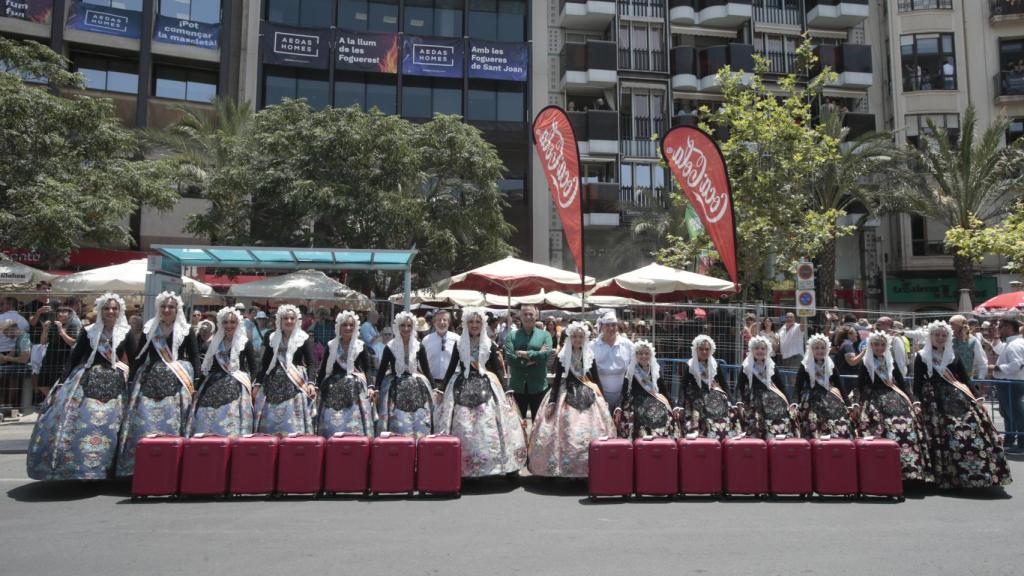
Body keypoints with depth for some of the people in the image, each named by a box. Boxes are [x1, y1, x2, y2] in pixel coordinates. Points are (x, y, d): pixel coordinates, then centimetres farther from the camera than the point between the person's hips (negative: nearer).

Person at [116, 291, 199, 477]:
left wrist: (195, 382, -7)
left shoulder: (186, 330, 3)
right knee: (144, 423, 0)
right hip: (151, 380, 2)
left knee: (172, 424, -2)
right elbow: (140, 356, 13)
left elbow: (195, 357, 2)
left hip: (177, 382, -2)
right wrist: (132, 380, 9)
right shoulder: (149, 329, 10)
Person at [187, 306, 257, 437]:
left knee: (232, 427, -6)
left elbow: (253, 367, 1)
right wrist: (197, 388, 13)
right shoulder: (214, 342, 10)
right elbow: (207, 367, 15)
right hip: (214, 387, 4)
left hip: (236, 388, -4)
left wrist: (254, 385, -12)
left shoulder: (245, 343, -1)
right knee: (208, 426, 2)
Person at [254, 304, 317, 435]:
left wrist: (310, 382, -18)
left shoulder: (304, 338, -1)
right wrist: (258, 383, 6)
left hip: (295, 383, -3)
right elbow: (264, 362, 11)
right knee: (270, 422, 5)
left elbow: (310, 363, -4)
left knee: (294, 424, -4)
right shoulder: (273, 338, 9)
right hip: (274, 382, 3)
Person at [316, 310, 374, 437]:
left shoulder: (361, 345, 4)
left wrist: (369, 387, -6)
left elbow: (367, 368, 5)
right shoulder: (331, 345, 6)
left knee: (355, 425, -4)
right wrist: (319, 386, 2)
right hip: (334, 389, 1)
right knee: (332, 425, -1)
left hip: (356, 390, -1)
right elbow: (323, 368, 8)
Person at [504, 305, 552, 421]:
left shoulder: (545, 335, 5)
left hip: (538, 386, 0)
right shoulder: (512, 336, 4)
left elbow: (547, 354, -12)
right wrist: (536, 356, -13)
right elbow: (509, 358, -11)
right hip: (517, 386, 0)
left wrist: (525, 354, -13)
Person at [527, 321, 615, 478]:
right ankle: (566, 468, 2)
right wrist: (552, 401, -7)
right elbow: (557, 379, -1)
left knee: (590, 433, -2)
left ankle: (588, 468, 7)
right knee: (566, 433, -7)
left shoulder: (589, 356, 6)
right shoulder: (563, 356, -1)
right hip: (566, 396, -2)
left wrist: (603, 398, 9)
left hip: (587, 397, 2)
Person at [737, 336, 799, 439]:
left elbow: (781, 387, 13)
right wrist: (740, 405, -16)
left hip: (771, 401, 3)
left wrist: (789, 404, 4)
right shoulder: (746, 368, 1)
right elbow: (739, 388, -3)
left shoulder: (771, 367, 11)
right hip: (753, 402, -3)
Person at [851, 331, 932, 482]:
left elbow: (902, 384, 19)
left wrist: (913, 401, 8)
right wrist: (856, 403, -9)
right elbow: (859, 386, 6)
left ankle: (910, 468, -17)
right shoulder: (865, 363, 9)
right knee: (882, 429, -25)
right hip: (873, 400, -3)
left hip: (893, 397, 3)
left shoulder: (891, 362, 18)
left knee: (906, 424, -21)